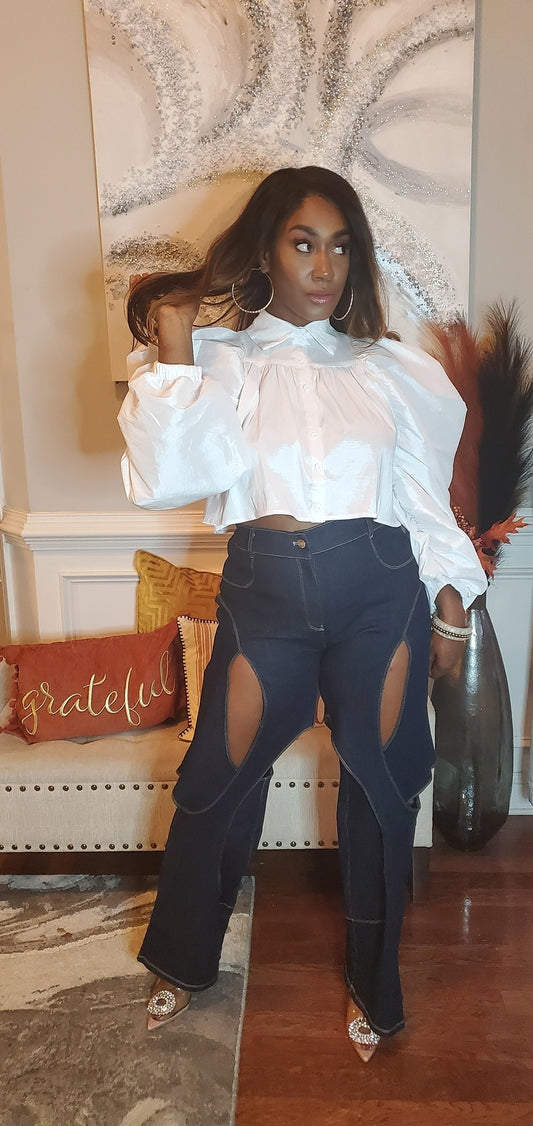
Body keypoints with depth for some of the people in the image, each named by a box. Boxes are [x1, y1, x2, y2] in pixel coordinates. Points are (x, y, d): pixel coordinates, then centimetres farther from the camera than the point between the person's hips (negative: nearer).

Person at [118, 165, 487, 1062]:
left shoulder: (389, 370, 10)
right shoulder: (219, 359, 3)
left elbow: (426, 499, 12)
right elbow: (163, 476, -11)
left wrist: (450, 601, 8)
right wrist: (173, 349, -10)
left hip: (381, 591, 2)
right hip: (265, 591, -1)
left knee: (380, 786, 10)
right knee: (219, 781, 9)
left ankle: (372, 982, 34)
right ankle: (182, 960, 37)